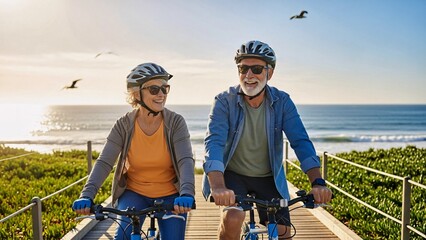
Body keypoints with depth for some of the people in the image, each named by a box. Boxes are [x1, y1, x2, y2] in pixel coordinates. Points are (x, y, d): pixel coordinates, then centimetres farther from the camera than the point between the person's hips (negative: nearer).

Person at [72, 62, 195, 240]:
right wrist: (87, 195, -32)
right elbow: (104, 163, -17)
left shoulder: (175, 122, -14)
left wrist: (186, 193, -42)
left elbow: (185, 160, -24)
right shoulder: (124, 125, -11)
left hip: (170, 196, 0)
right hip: (134, 193, 0)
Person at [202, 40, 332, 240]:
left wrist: (317, 182, -34)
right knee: (233, 218, -28)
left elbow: (301, 142, -18)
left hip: (268, 178, 3)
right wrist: (218, 186, -46)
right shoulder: (224, 101, -17)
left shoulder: (282, 102, -11)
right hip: (233, 175, -2)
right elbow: (214, 142, -29)